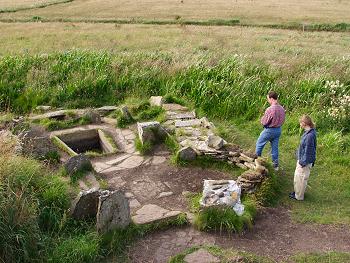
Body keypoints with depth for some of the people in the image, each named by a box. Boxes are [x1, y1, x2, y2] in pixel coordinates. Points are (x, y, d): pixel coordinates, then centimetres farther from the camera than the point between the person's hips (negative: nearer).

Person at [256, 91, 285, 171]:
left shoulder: (270, 109, -26)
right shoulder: (282, 109, -3)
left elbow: (264, 122, -20)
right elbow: (282, 120, 8)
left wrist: (262, 120, 0)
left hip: (269, 130, -7)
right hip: (278, 130, 7)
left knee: (259, 144, 15)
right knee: (275, 147, 16)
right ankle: (275, 164, 22)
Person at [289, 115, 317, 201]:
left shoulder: (310, 135, -29)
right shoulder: (308, 132, 0)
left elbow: (308, 151, -24)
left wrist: (303, 162, -18)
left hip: (305, 161, -9)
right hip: (301, 159, 9)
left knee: (301, 178, 6)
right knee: (297, 176, 23)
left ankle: (299, 196, 23)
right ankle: (297, 191, 41)